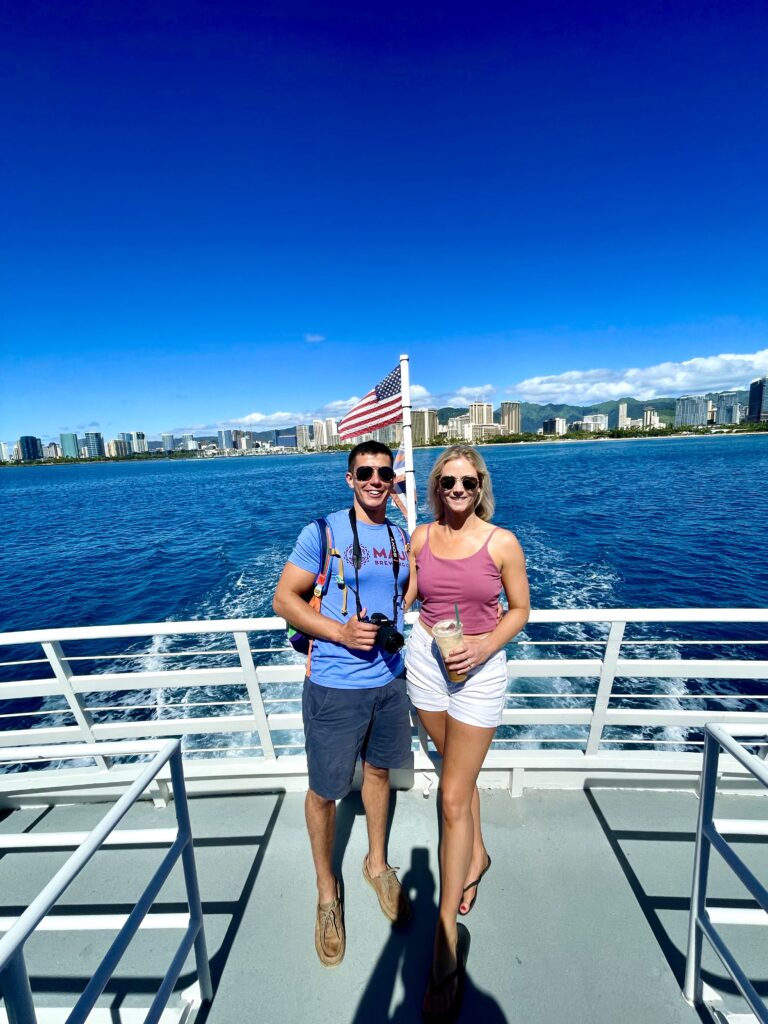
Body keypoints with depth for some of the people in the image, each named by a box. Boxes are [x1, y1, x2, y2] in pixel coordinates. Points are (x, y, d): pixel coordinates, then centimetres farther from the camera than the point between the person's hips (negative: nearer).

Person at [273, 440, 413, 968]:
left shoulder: (402, 537, 5)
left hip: (390, 679, 5)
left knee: (379, 770, 23)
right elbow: (284, 598, -11)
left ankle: (378, 864, 50)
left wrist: (399, 627, 0)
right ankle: (327, 890, 39)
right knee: (324, 790, 11)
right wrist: (340, 631, -22)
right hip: (335, 686, -4)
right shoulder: (322, 532, -11)